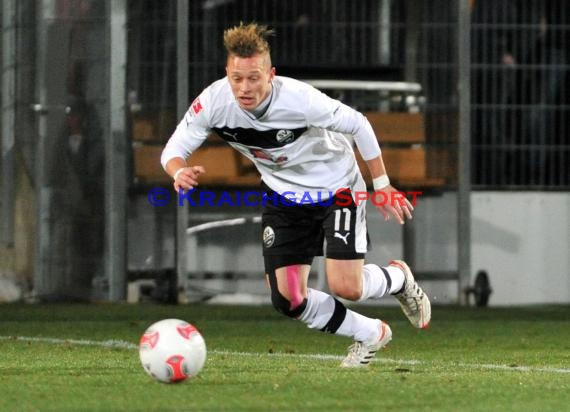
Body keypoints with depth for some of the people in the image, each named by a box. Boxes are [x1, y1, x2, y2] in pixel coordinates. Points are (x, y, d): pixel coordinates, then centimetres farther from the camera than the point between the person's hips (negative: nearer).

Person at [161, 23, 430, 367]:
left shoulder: (300, 98, -33)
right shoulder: (214, 101, -24)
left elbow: (358, 125, -18)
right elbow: (174, 149, -15)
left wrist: (382, 186, -12)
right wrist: (181, 172, -40)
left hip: (336, 187, -4)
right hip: (284, 195, 4)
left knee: (346, 287, -15)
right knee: (288, 299, -5)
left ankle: (398, 278, 22)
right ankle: (369, 335, 20)